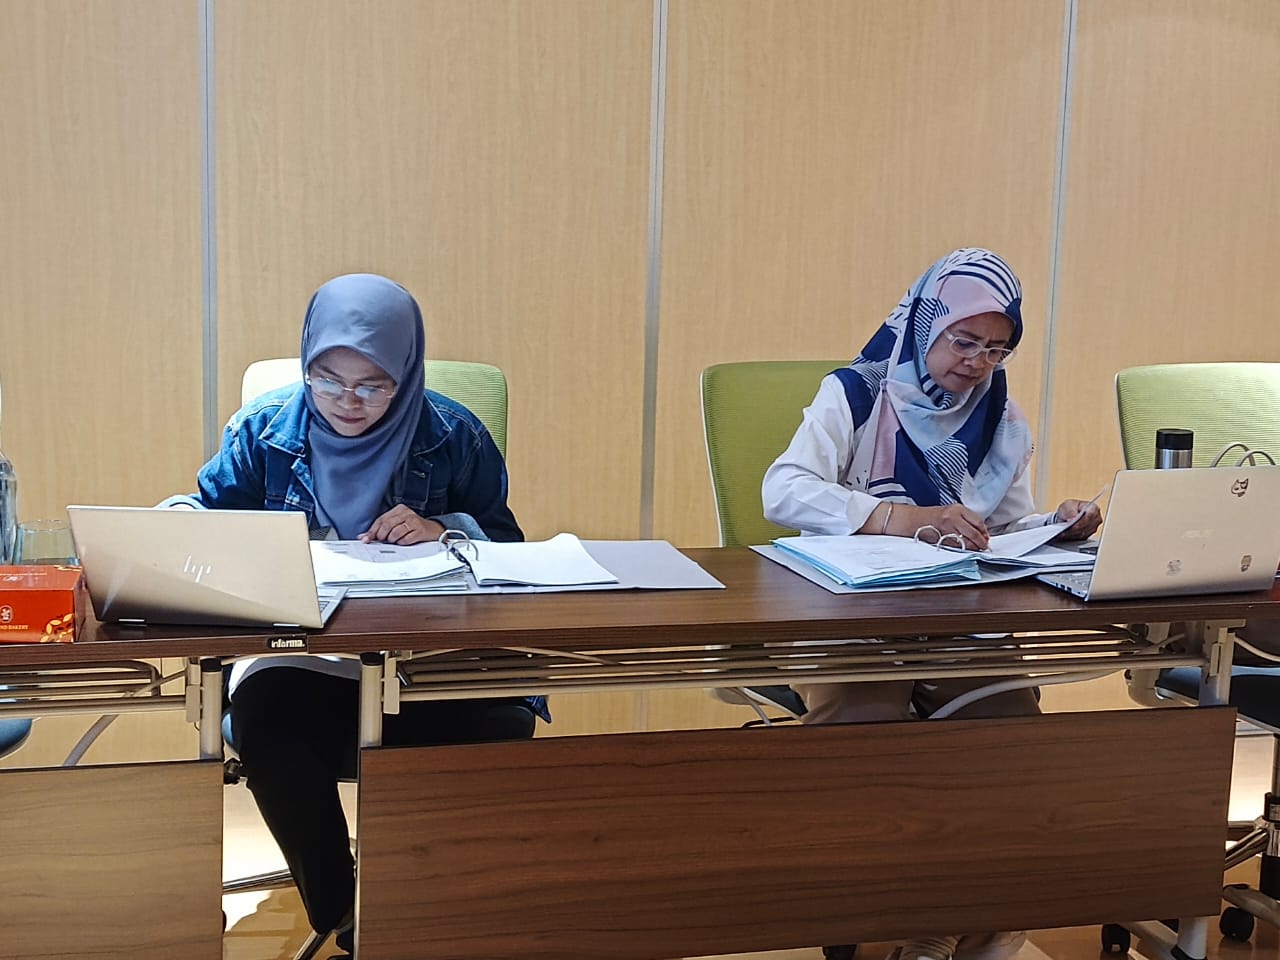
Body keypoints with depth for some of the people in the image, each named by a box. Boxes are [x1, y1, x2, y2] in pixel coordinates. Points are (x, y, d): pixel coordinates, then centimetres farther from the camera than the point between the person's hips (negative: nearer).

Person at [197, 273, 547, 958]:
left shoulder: (453, 437, 4)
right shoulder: (264, 429, 6)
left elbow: (507, 548, 8)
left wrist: (445, 532, -14)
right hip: (296, 647, 1)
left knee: (501, 725, -31)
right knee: (270, 726, -34)